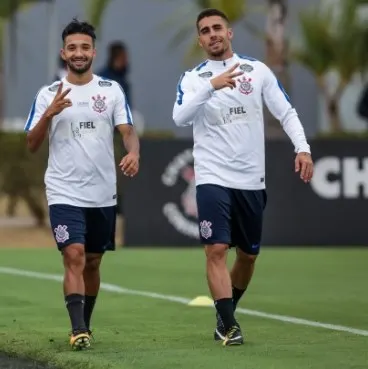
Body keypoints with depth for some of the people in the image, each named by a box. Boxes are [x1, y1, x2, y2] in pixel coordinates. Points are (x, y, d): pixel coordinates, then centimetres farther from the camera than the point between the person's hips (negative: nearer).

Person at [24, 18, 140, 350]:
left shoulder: (112, 90, 4)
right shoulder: (48, 94, 1)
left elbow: (127, 130, -2)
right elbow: (32, 144, -1)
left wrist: (133, 153, -24)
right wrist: (49, 114, -18)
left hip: (103, 194, 2)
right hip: (64, 193, -2)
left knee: (93, 262, 12)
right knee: (74, 256, -17)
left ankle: (85, 324, 28)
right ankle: (78, 330, -20)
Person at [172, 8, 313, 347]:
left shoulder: (258, 70, 4)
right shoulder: (193, 78, 0)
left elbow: (286, 112, 5)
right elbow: (180, 119, -17)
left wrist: (303, 148, -10)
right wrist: (211, 86, -28)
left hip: (251, 179, 3)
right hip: (213, 177, -3)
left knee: (248, 254, 11)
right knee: (216, 249, -15)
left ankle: (226, 315, 31)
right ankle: (228, 324, -12)